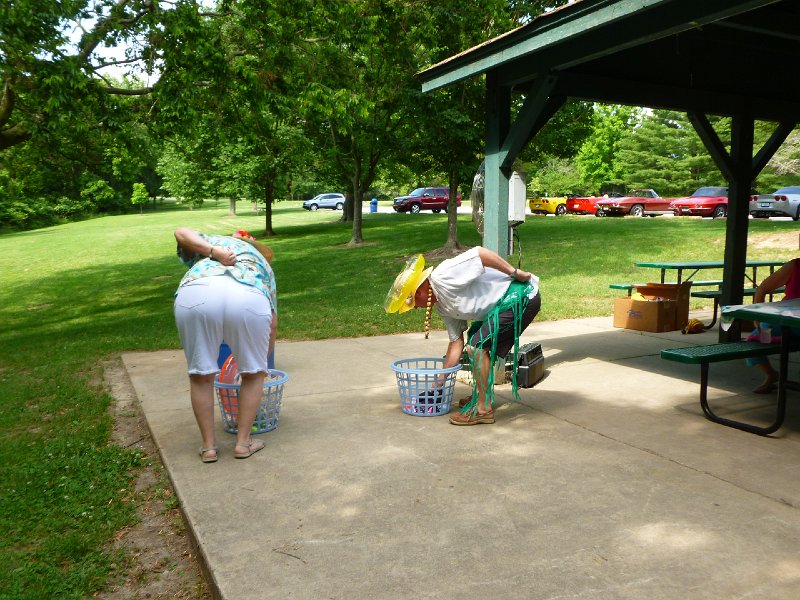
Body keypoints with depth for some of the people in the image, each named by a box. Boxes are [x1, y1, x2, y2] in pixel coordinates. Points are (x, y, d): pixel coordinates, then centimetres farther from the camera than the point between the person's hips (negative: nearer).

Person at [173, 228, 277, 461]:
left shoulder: (212, 240, 40)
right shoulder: (262, 263, 39)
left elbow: (181, 233, 17)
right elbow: (272, 323, 35)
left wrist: (213, 252, 9)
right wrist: (262, 362, 45)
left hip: (195, 293, 0)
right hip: (248, 297, 0)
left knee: (201, 374, 18)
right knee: (253, 373, 21)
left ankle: (208, 445, 25)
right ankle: (243, 442, 25)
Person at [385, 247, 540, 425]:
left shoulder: (441, 278, -17)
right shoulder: (442, 305, 12)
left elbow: (480, 253, -23)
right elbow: (456, 342, 16)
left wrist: (515, 273, -19)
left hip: (522, 296, -11)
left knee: (477, 346, -13)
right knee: (475, 338, 23)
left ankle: (484, 409, -2)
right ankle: (482, 395, 31)